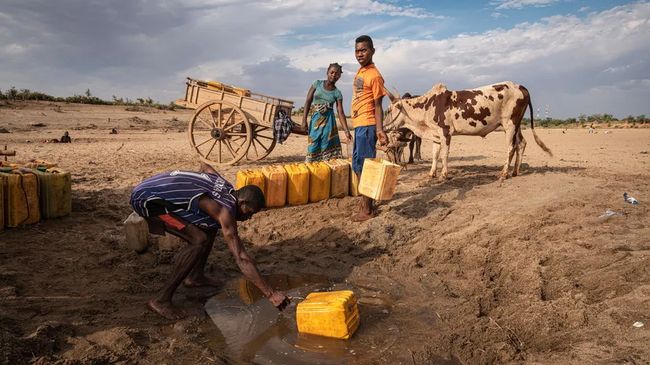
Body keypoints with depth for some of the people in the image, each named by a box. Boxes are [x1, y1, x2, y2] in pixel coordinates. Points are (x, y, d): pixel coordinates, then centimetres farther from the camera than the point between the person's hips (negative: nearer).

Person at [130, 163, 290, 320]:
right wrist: (270, 294, -26)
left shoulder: (226, 186, 3)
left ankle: (195, 276, 24)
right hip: (147, 198, -10)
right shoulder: (225, 211, -23)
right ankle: (161, 299, -12)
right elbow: (241, 258, -27)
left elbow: (205, 166, 26)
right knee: (199, 240, -21)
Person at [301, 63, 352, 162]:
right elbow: (308, 101, 1)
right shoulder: (317, 83, 2)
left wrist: (346, 131, -12)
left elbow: (340, 113, -2)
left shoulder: (337, 93, 3)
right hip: (316, 119, 0)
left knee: (327, 148, 0)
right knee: (313, 147, 1)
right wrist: (304, 119, -7)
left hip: (328, 121, 1)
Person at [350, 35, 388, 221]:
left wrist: (380, 129, -24)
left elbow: (378, 105, -14)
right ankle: (365, 200, 30)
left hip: (367, 125, -9)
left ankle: (367, 210, 1)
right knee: (357, 164, 16)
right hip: (358, 124, 9)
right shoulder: (360, 71, 15)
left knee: (365, 166, -6)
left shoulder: (374, 75, -12)